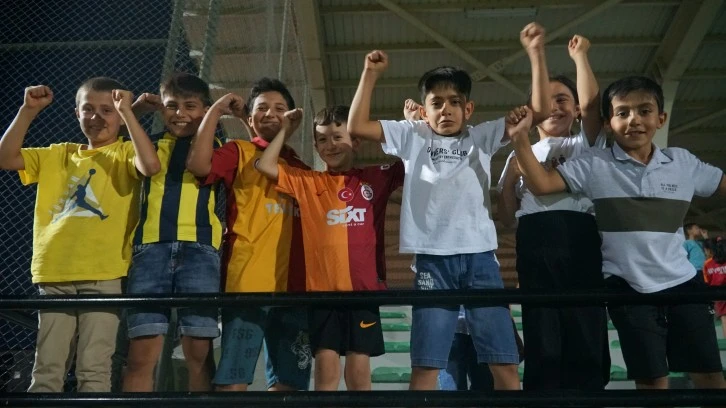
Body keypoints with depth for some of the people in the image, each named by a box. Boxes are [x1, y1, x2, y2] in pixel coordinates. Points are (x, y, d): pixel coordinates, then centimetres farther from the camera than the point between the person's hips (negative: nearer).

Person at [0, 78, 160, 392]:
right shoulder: (58, 154, 19)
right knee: (46, 368, 8)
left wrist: (127, 112, -16)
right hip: (54, 274, 4)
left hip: (103, 275, -4)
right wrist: (28, 110, 3)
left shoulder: (125, 153, 6)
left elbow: (151, 166, -16)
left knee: (94, 369, -1)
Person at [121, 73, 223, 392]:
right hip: (151, 246, 2)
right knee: (141, 353, -4)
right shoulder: (151, 144, 22)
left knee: (198, 351, -1)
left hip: (198, 248, -1)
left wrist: (214, 114, 2)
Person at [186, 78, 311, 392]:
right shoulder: (239, 152, 7)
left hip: (293, 287, 5)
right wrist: (216, 111, -6)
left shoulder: (300, 168, 20)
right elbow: (198, 164, -13)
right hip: (247, 283, -5)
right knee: (234, 379, -5)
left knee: (288, 381, 8)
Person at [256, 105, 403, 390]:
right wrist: (286, 129, 8)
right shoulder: (307, 182, 9)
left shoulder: (375, 178, 8)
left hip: (363, 287, 0)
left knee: (359, 371, 6)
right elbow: (265, 165, 4)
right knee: (326, 368, 1)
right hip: (322, 288, 0)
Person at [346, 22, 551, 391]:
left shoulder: (482, 136, 13)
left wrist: (536, 52, 1)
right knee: (425, 364, 2)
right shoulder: (412, 136, 12)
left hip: (480, 257, 1)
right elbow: (356, 127, 5)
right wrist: (370, 74, 3)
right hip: (433, 259, -1)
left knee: (504, 362, 3)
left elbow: (540, 110, 7)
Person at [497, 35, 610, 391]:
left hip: (579, 238, -1)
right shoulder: (520, 155, 23)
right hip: (533, 243, 2)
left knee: (586, 338, -4)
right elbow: (507, 217, 15)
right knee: (541, 341, 0)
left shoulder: (584, 145, 18)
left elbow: (592, 104, -3)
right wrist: (512, 173, 1)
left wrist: (579, 56, 8)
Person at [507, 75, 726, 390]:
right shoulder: (594, 164, -6)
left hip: (682, 283, 3)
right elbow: (540, 185, -15)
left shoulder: (683, 162, 3)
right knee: (652, 379, 7)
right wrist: (521, 139, -26)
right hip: (628, 288, -2)